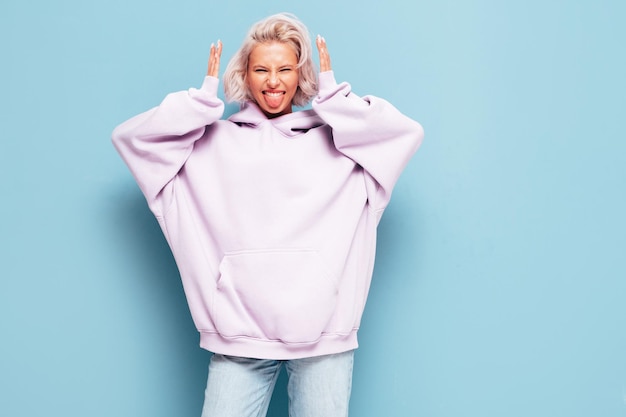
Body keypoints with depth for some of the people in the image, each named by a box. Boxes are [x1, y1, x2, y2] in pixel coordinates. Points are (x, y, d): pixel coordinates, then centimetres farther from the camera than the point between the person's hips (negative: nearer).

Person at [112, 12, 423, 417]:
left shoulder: (334, 139, 12)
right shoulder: (214, 141, 13)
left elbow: (408, 132, 0)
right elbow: (130, 136, 7)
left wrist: (332, 94, 5)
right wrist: (205, 98, 6)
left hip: (323, 328, 0)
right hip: (240, 328, 0)